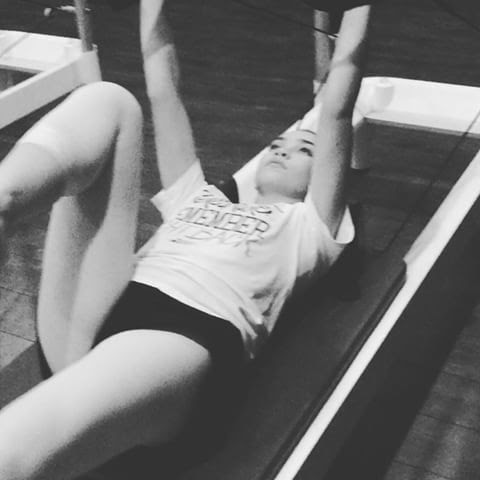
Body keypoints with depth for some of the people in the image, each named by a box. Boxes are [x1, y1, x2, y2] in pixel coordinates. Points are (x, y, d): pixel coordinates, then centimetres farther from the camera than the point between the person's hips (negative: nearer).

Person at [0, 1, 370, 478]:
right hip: (85, 327, 6)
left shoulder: (307, 226, 25)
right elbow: (162, 89, 34)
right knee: (105, 99, -6)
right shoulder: (199, 199, 36)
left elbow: (336, 110, 17)